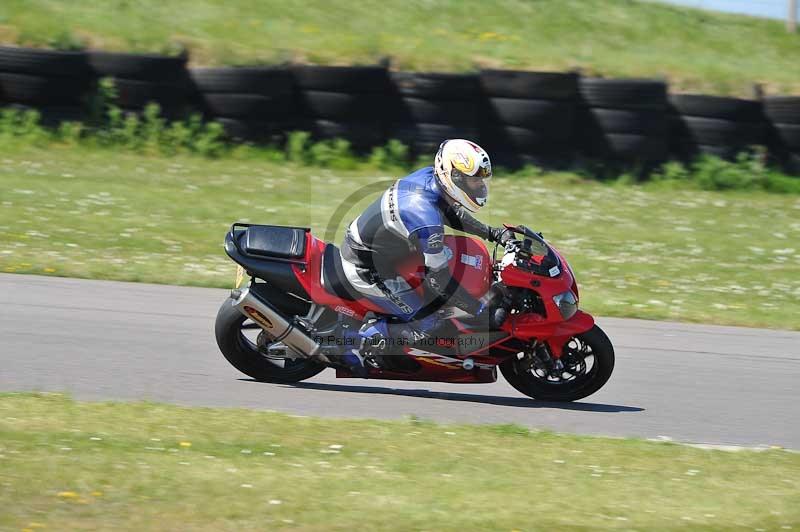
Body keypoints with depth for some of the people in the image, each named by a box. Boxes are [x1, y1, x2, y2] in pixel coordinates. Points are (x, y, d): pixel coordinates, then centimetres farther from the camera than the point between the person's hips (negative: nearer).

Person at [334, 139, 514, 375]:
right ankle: (361, 345, 1)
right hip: (368, 272, -9)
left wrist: (492, 233, 9)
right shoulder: (426, 218, -33)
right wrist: (482, 311, -21)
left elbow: (448, 211, 16)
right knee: (428, 325, -5)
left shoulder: (428, 176, -7)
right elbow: (439, 278, -28)